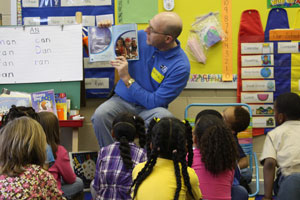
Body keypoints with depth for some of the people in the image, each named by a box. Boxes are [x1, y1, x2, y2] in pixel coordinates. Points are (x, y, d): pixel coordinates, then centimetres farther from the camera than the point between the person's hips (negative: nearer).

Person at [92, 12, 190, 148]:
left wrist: (127, 79, -18)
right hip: (122, 100, 3)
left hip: (149, 108, -3)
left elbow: (155, 102, -19)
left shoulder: (181, 66, -17)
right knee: (100, 115, -29)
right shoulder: (140, 37, -4)